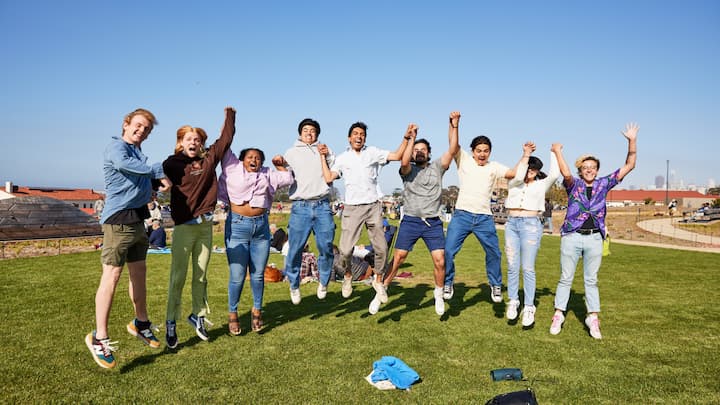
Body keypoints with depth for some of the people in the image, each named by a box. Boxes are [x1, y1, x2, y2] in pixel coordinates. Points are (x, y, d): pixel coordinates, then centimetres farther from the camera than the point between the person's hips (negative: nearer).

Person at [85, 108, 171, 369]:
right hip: (119, 219, -9)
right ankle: (99, 337, -4)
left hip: (137, 219, 9)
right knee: (112, 275, -9)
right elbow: (123, 163, -30)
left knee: (139, 272, 18)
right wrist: (159, 172, -25)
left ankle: (140, 323, 33)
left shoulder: (138, 153, 20)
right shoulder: (117, 146, -8)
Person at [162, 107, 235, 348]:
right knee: (178, 277, 0)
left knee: (201, 276, 12)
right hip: (184, 226, -4)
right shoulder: (173, 163, -2)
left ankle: (198, 316, 27)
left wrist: (229, 115, 23)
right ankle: (171, 324, 10)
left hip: (206, 225, 4)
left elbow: (226, 138, 17)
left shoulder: (209, 159, 9)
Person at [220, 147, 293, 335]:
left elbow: (288, 178, 24)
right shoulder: (233, 168, 7)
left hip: (261, 227, 3)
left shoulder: (267, 175, 17)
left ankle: (257, 310, 24)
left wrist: (280, 165, 20)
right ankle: (232, 314, 15)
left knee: (258, 274, 6)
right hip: (237, 226, -3)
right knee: (237, 275, -2)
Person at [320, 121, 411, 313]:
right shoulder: (342, 158, 11)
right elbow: (328, 178, 4)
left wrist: (406, 137, -9)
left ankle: (378, 280, 23)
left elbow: (396, 156, 1)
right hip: (352, 208, 0)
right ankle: (348, 275, 23)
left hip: (373, 206, 1)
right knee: (345, 250, -7)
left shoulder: (373, 152, 9)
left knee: (381, 248, 0)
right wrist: (323, 157, 6)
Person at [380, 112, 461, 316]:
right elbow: (404, 161, -19)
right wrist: (411, 138, -12)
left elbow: (453, 149, -2)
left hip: (433, 223, 1)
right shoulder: (408, 170, 5)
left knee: (440, 261, -4)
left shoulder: (437, 167, 10)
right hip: (410, 221, -1)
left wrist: (454, 125, -11)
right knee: (397, 259, -3)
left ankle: (439, 295, 18)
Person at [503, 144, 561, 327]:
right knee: (512, 267, 3)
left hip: (531, 224, -2)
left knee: (528, 268, -4)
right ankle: (513, 301, 15)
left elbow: (555, 174, -7)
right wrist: (525, 155, -6)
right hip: (511, 224, 2)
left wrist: (554, 153, 3)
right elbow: (518, 177, -9)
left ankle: (529, 307, 1)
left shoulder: (542, 185, 11)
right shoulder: (513, 183, 14)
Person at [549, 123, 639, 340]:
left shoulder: (603, 184, 9)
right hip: (572, 236, -2)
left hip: (595, 238, 2)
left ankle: (592, 318, 14)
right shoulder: (574, 184, 2)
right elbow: (566, 173, -22)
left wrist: (632, 141, -4)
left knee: (591, 280, 9)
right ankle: (558, 315, 12)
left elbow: (629, 166, 6)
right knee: (566, 278, 4)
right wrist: (558, 152, -19)